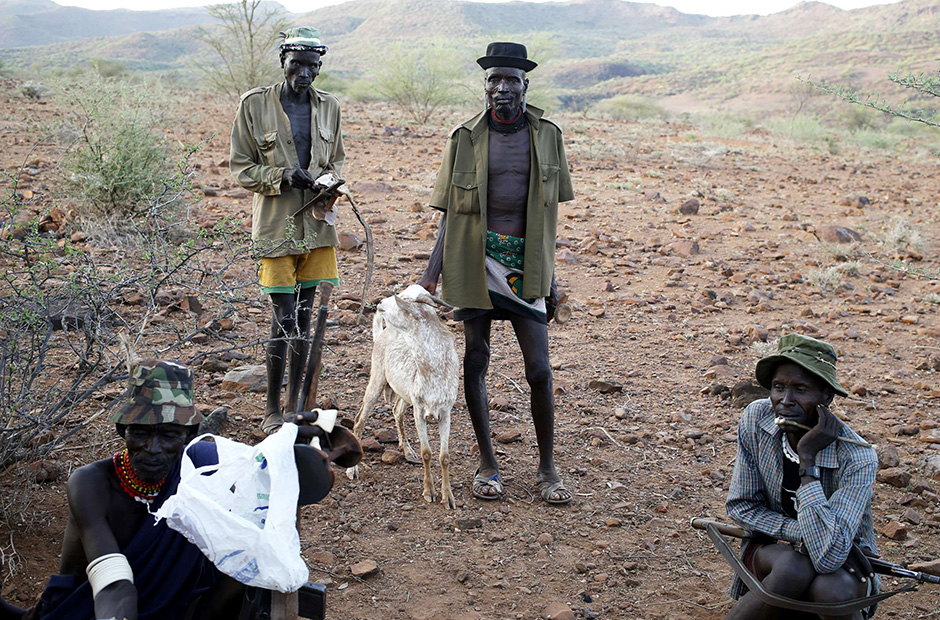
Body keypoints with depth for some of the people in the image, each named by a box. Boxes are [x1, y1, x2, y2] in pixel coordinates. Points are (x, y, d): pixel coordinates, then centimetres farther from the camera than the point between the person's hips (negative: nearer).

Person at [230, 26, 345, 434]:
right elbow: (240, 167, -1)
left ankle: (295, 405, 23)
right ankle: (272, 411, 12)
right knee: (284, 320, -4)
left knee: (305, 317, 9)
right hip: (275, 226, -4)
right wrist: (283, 176, -17)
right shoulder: (255, 104, -4)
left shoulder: (328, 106, 8)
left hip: (316, 223, 4)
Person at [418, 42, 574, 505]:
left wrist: (550, 276, 11)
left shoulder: (546, 136, 5)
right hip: (475, 261, 0)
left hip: (525, 263, 1)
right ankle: (487, 463, 21)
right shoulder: (465, 138, 1)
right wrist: (431, 273, -4)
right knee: (474, 363, 5)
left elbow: (548, 213, 11)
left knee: (539, 369, -2)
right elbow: (450, 214, 4)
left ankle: (547, 468, 15)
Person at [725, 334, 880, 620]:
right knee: (794, 567, -33)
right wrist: (800, 533, -23)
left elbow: (828, 556, -36)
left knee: (830, 589, -36)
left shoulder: (857, 460, -26)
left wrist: (807, 458, -34)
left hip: (844, 564, -2)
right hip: (774, 551, 2)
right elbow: (741, 506, -6)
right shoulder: (756, 419, -15)